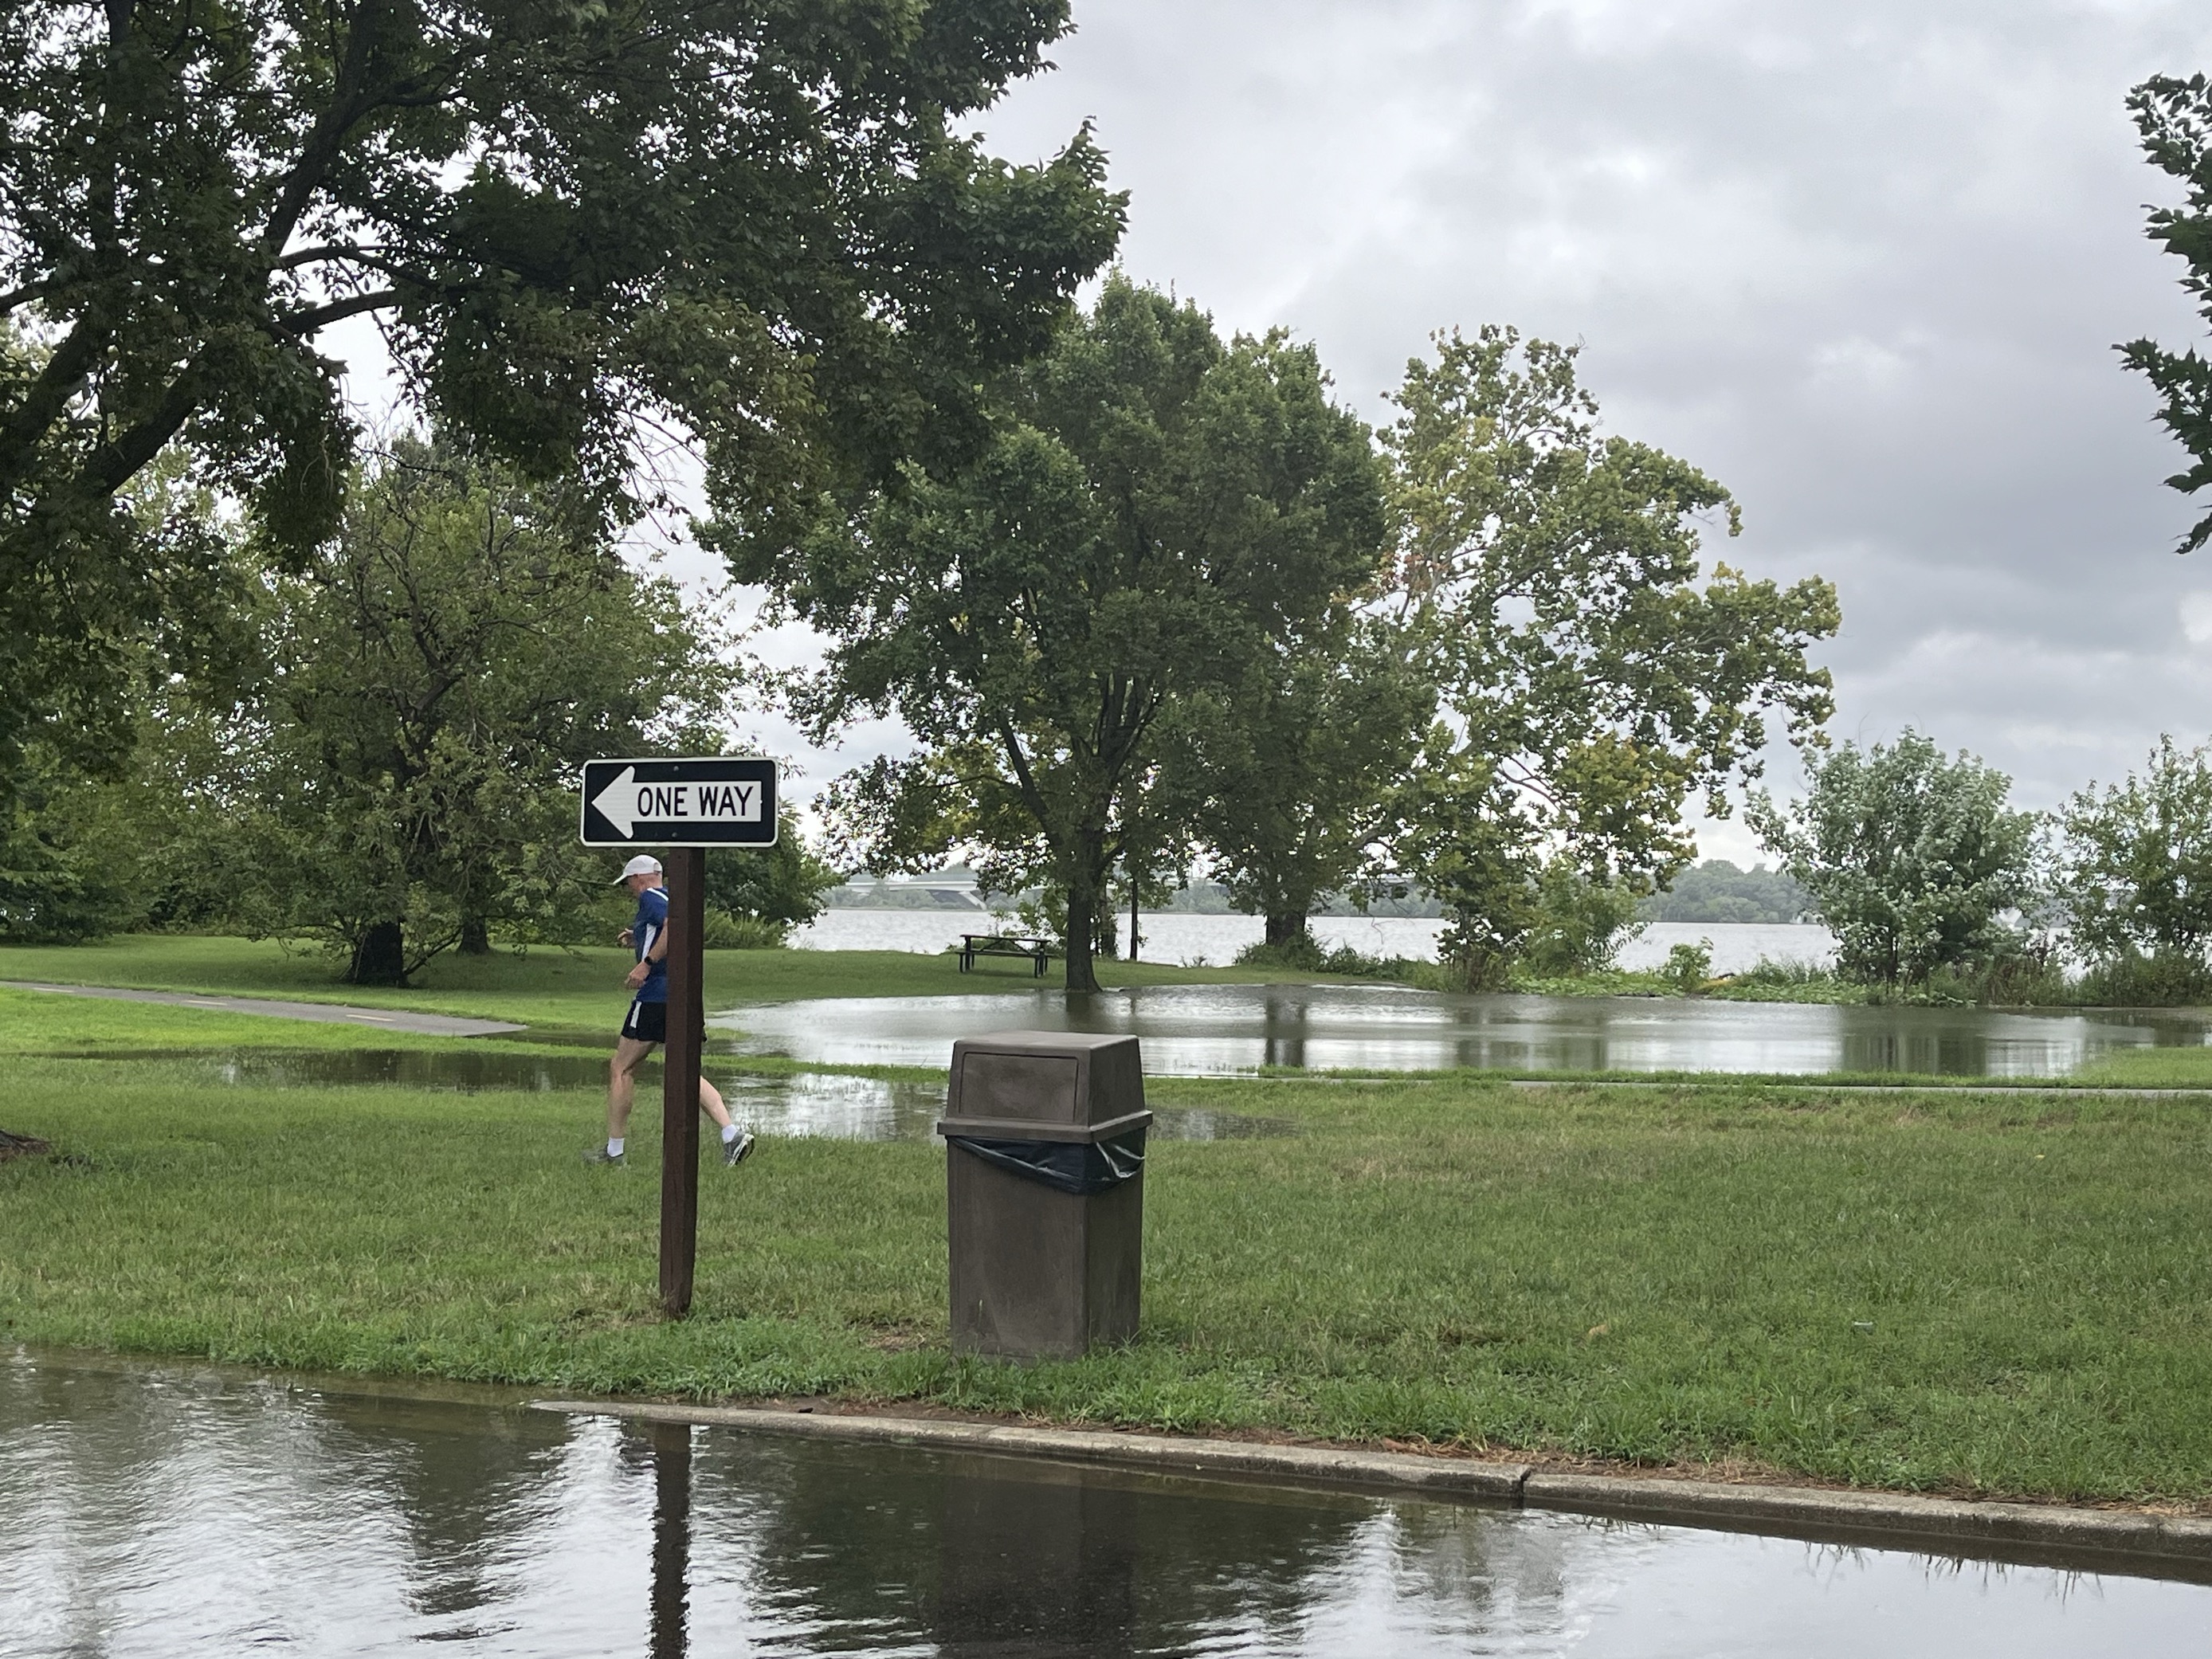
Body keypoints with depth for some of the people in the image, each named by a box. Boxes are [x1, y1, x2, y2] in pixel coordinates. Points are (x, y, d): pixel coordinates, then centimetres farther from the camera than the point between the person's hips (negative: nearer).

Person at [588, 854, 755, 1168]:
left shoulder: (650, 898, -6)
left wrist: (647, 962, -24)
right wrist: (638, 942, 25)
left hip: (656, 997, -9)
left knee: (621, 1069, 3)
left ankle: (613, 1151, 7)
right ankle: (732, 1134, -9)